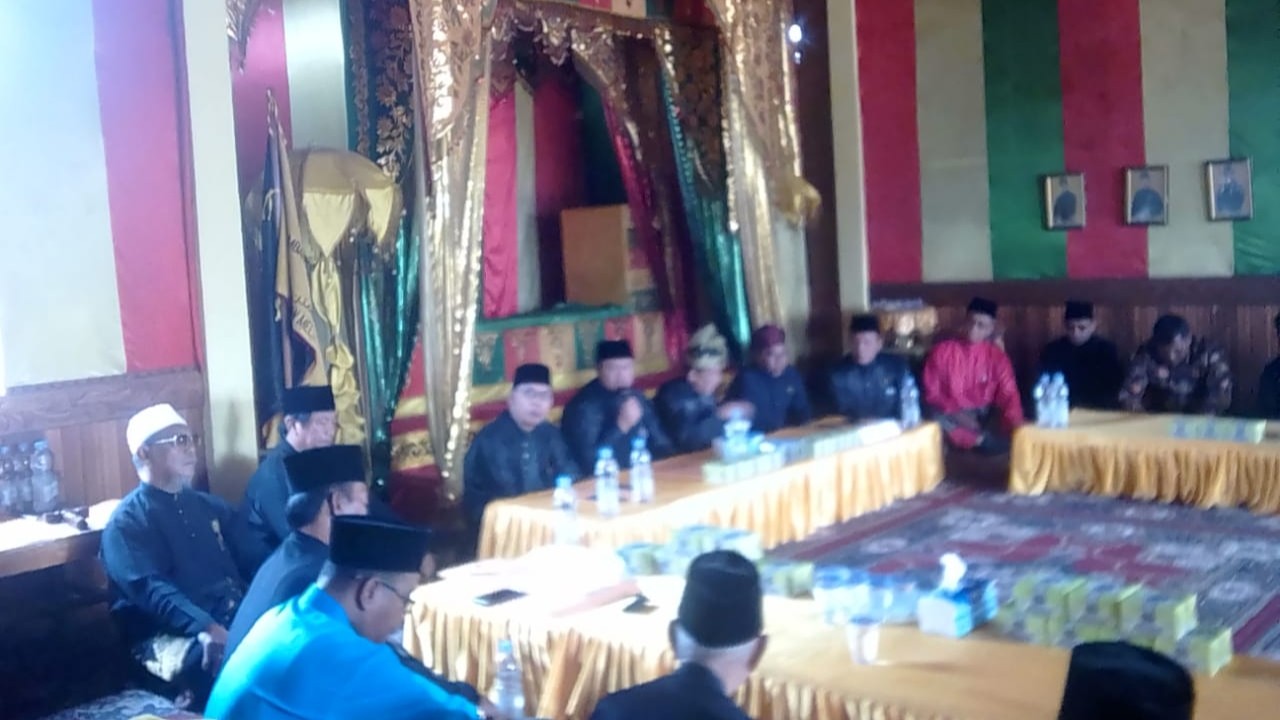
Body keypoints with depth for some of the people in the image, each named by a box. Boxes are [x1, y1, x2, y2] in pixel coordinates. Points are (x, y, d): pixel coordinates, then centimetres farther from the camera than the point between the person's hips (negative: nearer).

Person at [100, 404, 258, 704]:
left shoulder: (210, 506, 22)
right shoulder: (127, 521, 2)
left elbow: (251, 561, 14)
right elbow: (150, 590, -14)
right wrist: (205, 627, -31)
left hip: (237, 620, 6)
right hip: (170, 635, -6)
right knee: (218, 656, -38)